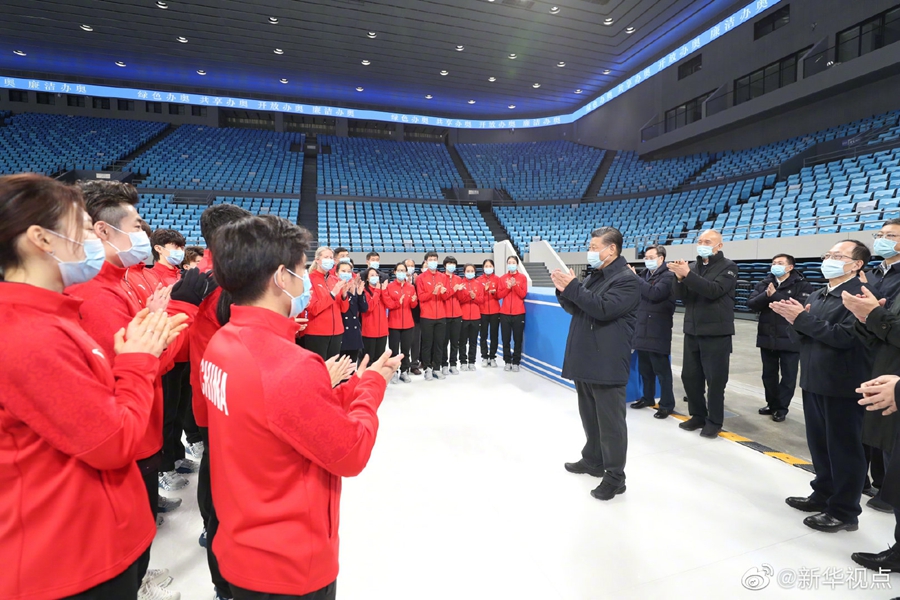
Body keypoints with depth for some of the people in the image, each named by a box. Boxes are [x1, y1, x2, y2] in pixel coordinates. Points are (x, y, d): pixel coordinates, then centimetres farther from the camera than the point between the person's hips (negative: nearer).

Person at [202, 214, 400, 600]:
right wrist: (371, 387, -8)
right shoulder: (290, 368, -33)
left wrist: (353, 389, -2)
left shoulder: (221, 343, -5)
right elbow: (351, 454, -20)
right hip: (288, 565, -8)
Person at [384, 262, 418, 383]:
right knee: (394, 349, 1)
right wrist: (398, 302, -25)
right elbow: (387, 303, -9)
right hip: (394, 323, -3)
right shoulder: (389, 286, -2)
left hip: (408, 323, 3)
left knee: (406, 349, 8)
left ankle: (404, 372, 17)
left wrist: (413, 301, -15)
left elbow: (413, 305, 7)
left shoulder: (411, 287, 8)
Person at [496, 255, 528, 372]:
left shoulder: (522, 278, 3)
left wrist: (515, 285, -18)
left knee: (518, 339, 2)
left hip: (519, 313, -1)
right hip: (505, 313, 2)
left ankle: (516, 362, 10)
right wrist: (508, 287, -13)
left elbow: (523, 294, -6)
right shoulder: (502, 278, 7)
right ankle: (507, 361, 15)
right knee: (506, 339, 5)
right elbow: (499, 295, 0)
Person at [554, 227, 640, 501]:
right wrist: (564, 290, -2)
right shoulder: (594, 277, 16)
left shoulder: (627, 280, -12)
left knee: (610, 422, 1)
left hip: (607, 365, -9)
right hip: (585, 361, 9)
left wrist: (572, 287, -22)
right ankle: (592, 460, 36)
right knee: (589, 416, 20)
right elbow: (575, 309, 16)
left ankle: (615, 477, 13)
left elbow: (604, 308, -25)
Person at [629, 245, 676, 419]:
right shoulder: (645, 275, 14)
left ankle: (667, 404, 10)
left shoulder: (668, 276, -7)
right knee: (644, 367, 15)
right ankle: (648, 397, 29)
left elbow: (655, 293, -25)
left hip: (658, 331, -7)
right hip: (642, 329, 7)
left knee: (661, 369, 0)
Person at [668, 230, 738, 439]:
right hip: (692, 331, 5)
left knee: (715, 379, 3)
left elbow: (714, 290, -21)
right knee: (689, 376, 9)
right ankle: (698, 416, 25)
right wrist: (680, 278, -14)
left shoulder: (728, 267, -4)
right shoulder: (693, 267, 12)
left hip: (716, 333, -5)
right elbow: (682, 296, 4)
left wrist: (687, 274, -26)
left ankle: (714, 422, 17)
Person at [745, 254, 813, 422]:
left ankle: (782, 408, 19)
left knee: (788, 377, 6)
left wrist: (774, 295, -19)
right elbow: (751, 304, -3)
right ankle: (772, 404, 29)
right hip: (767, 338, 4)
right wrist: (766, 295, -19)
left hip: (790, 339, -4)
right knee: (769, 375, 14)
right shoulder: (765, 283, 7)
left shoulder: (802, 285, -5)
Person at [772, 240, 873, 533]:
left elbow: (844, 336, -23)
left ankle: (845, 512, 18)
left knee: (844, 449, 4)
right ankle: (824, 495, 33)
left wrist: (802, 318, -21)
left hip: (842, 385, -8)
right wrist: (796, 321, -6)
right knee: (819, 444, 18)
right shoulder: (816, 295, 14)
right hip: (814, 381, 8)